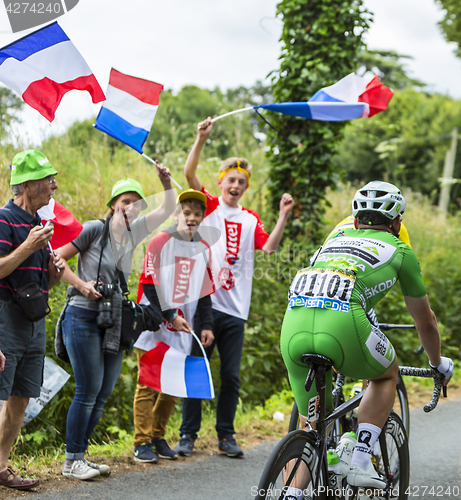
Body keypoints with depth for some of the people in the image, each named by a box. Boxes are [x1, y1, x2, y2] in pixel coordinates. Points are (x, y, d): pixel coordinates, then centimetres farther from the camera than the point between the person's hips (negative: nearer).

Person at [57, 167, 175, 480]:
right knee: (89, 390, -9)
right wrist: (81, 284, -14)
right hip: (83, 316, -7)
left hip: (113, 322, 7)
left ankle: (80, 455, 17)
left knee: (105, 391, 6)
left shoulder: (133, 233, 12)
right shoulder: (95, 229, -5)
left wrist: (167, 181, 1)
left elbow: (168, 209, 16)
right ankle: (72, 461, 1)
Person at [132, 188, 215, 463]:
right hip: (154, 325, -5)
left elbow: (205, 291, 16)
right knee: (149, 384, -4)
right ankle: (142, 441, 3)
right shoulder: (160, 242, -6)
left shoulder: (204, 249, 10)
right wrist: (171, 315, -14)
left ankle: (158, 437, 18)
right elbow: (149, 285, -9)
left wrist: (207, 325, 8)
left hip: (183, 330, 5)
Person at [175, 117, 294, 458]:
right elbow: (189, 174, -9)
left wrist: (283, 217, -12)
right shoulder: (209, 207, 4)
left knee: (231, 376, 6)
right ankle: (188, 434, 11)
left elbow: (269, 247, -2)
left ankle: (226, 436, 17)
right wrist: (201, 140, -20)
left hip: (235, 309, 3)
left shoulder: (251, 219, 13)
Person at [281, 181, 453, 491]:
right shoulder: (400, 251, 23)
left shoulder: (334, 241, 35)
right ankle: (361, 462, 15)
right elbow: (426, 321, 34)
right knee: (388, 373, 28)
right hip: (342, 325, -4)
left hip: (293, 326, 4)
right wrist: (439, 363, 52)